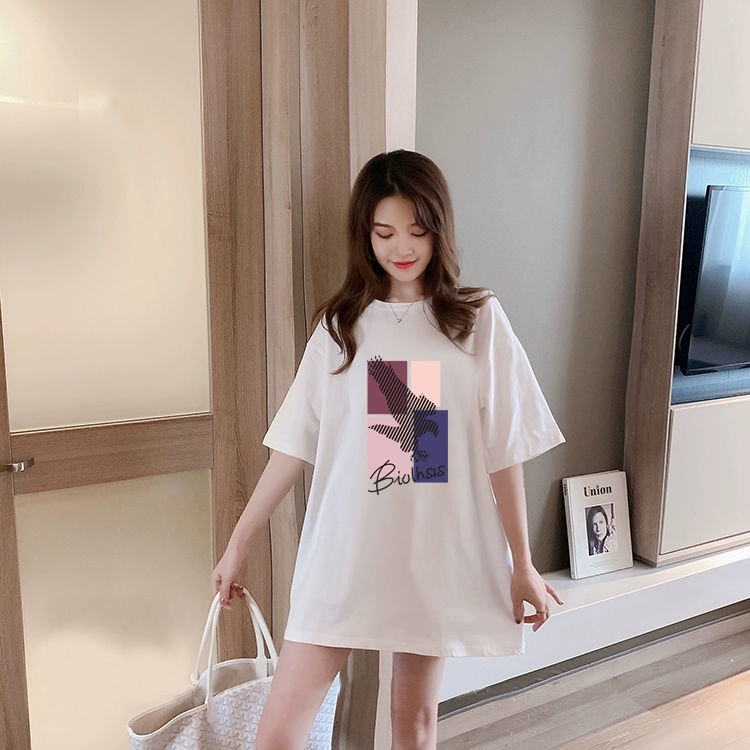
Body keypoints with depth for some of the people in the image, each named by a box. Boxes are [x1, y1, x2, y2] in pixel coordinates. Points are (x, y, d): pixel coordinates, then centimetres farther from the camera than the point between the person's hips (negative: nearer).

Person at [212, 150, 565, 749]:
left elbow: (503, 452, -2)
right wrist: (238, 543, 2)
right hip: (345, 550, 1)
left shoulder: (479, 320, -2)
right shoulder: (341, 326, 2)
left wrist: (522, 565, 1)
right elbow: (295, 444, 2)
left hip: (440, 552, 0)